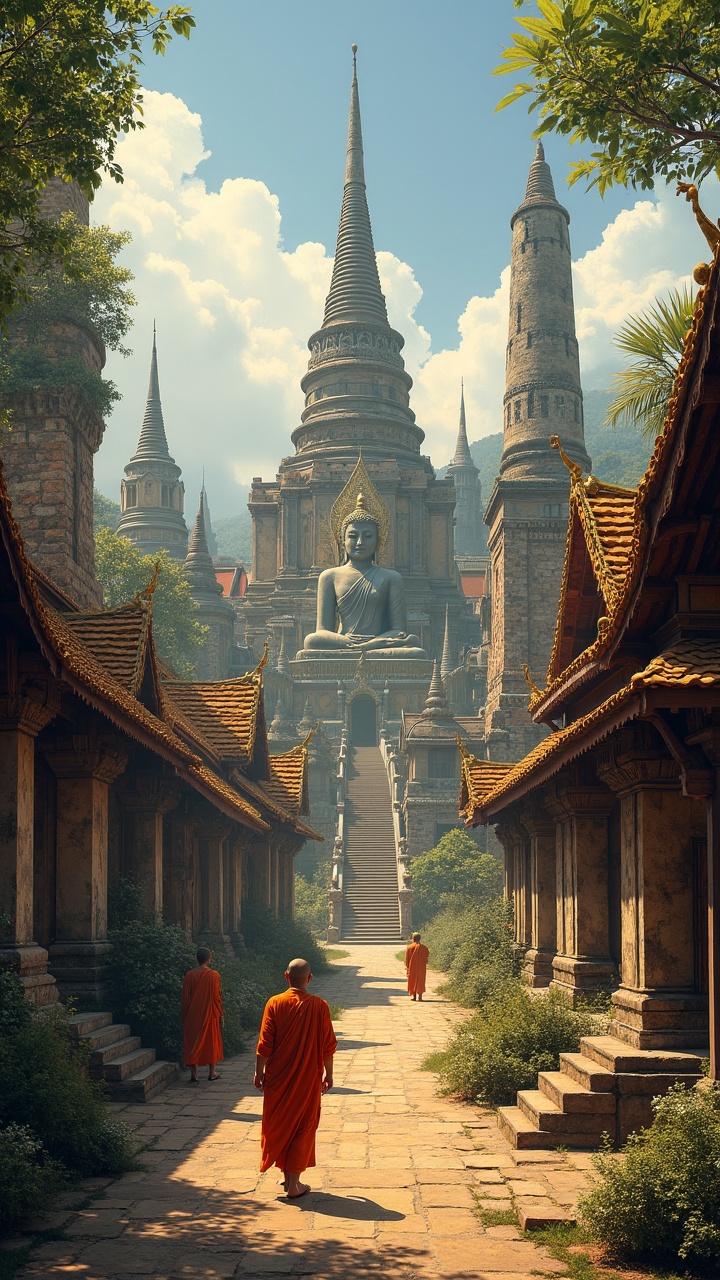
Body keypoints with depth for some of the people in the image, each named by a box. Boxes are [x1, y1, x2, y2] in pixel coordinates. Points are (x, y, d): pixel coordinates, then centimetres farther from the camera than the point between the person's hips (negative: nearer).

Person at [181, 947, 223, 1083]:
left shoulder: (190, 975, -4)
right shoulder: (213, 975, -10)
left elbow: (185, 997, 0)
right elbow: (217, 996, -7)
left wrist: (185, 1014, 10)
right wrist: (220, 1013, 5)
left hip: (192, 1015, 1)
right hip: (209, 1014, -1)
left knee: (192, 1042, 6)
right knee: (211, 1041, 11)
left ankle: (193, 1074, 2)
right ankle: (212, 1072, 15)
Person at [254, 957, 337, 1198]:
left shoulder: (275, 1004, -10)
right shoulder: (319, 1007, -9)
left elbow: (265, 1044, -8)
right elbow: (328, 1045, -4)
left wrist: (259, 1072, 4)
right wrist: (328, 1074, 9)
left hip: (278, 1079, 0)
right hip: (308, 1079, 0)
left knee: (278, 1125, 17)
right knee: (302, 1128, 8)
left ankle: (287, 1176, 24)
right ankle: (293, 1184, 8)